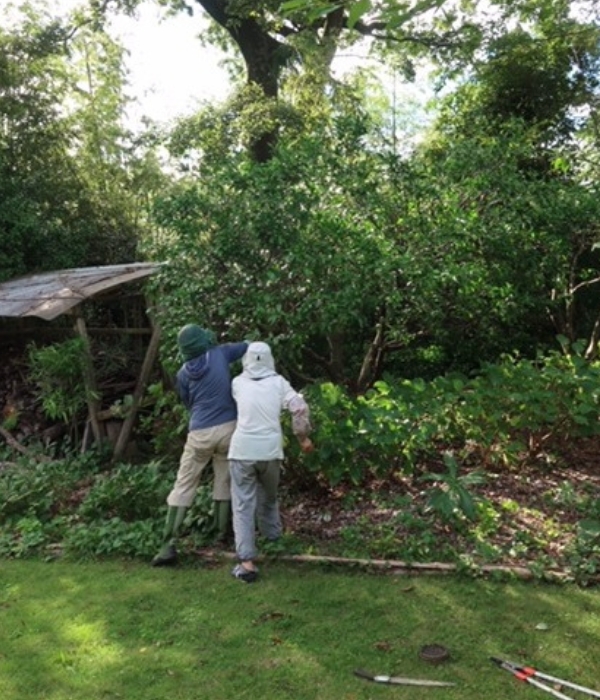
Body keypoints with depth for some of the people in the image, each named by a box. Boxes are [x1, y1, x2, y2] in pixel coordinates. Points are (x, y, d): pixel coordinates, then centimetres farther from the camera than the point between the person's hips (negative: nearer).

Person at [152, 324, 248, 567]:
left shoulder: (183, 374, 4)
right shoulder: (220, 354, 0)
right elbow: (248, 346, 16)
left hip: (200, 433, 0)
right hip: (227, 428, 1)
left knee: (183, 486, 5)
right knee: (224, 482, 17)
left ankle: (169, 545, 1)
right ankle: (221, 533, 25)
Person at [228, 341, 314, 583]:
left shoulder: (238, 382, 7)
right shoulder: (278, 382, 5)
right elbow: (300, 408, -5)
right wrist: (303, 438, 6)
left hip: (242, 449, -1)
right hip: (270, 449, 1)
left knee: (243, 505, -1)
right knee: (268, 495, 27)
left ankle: (247, 562, -8)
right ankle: (272, 534, 47)